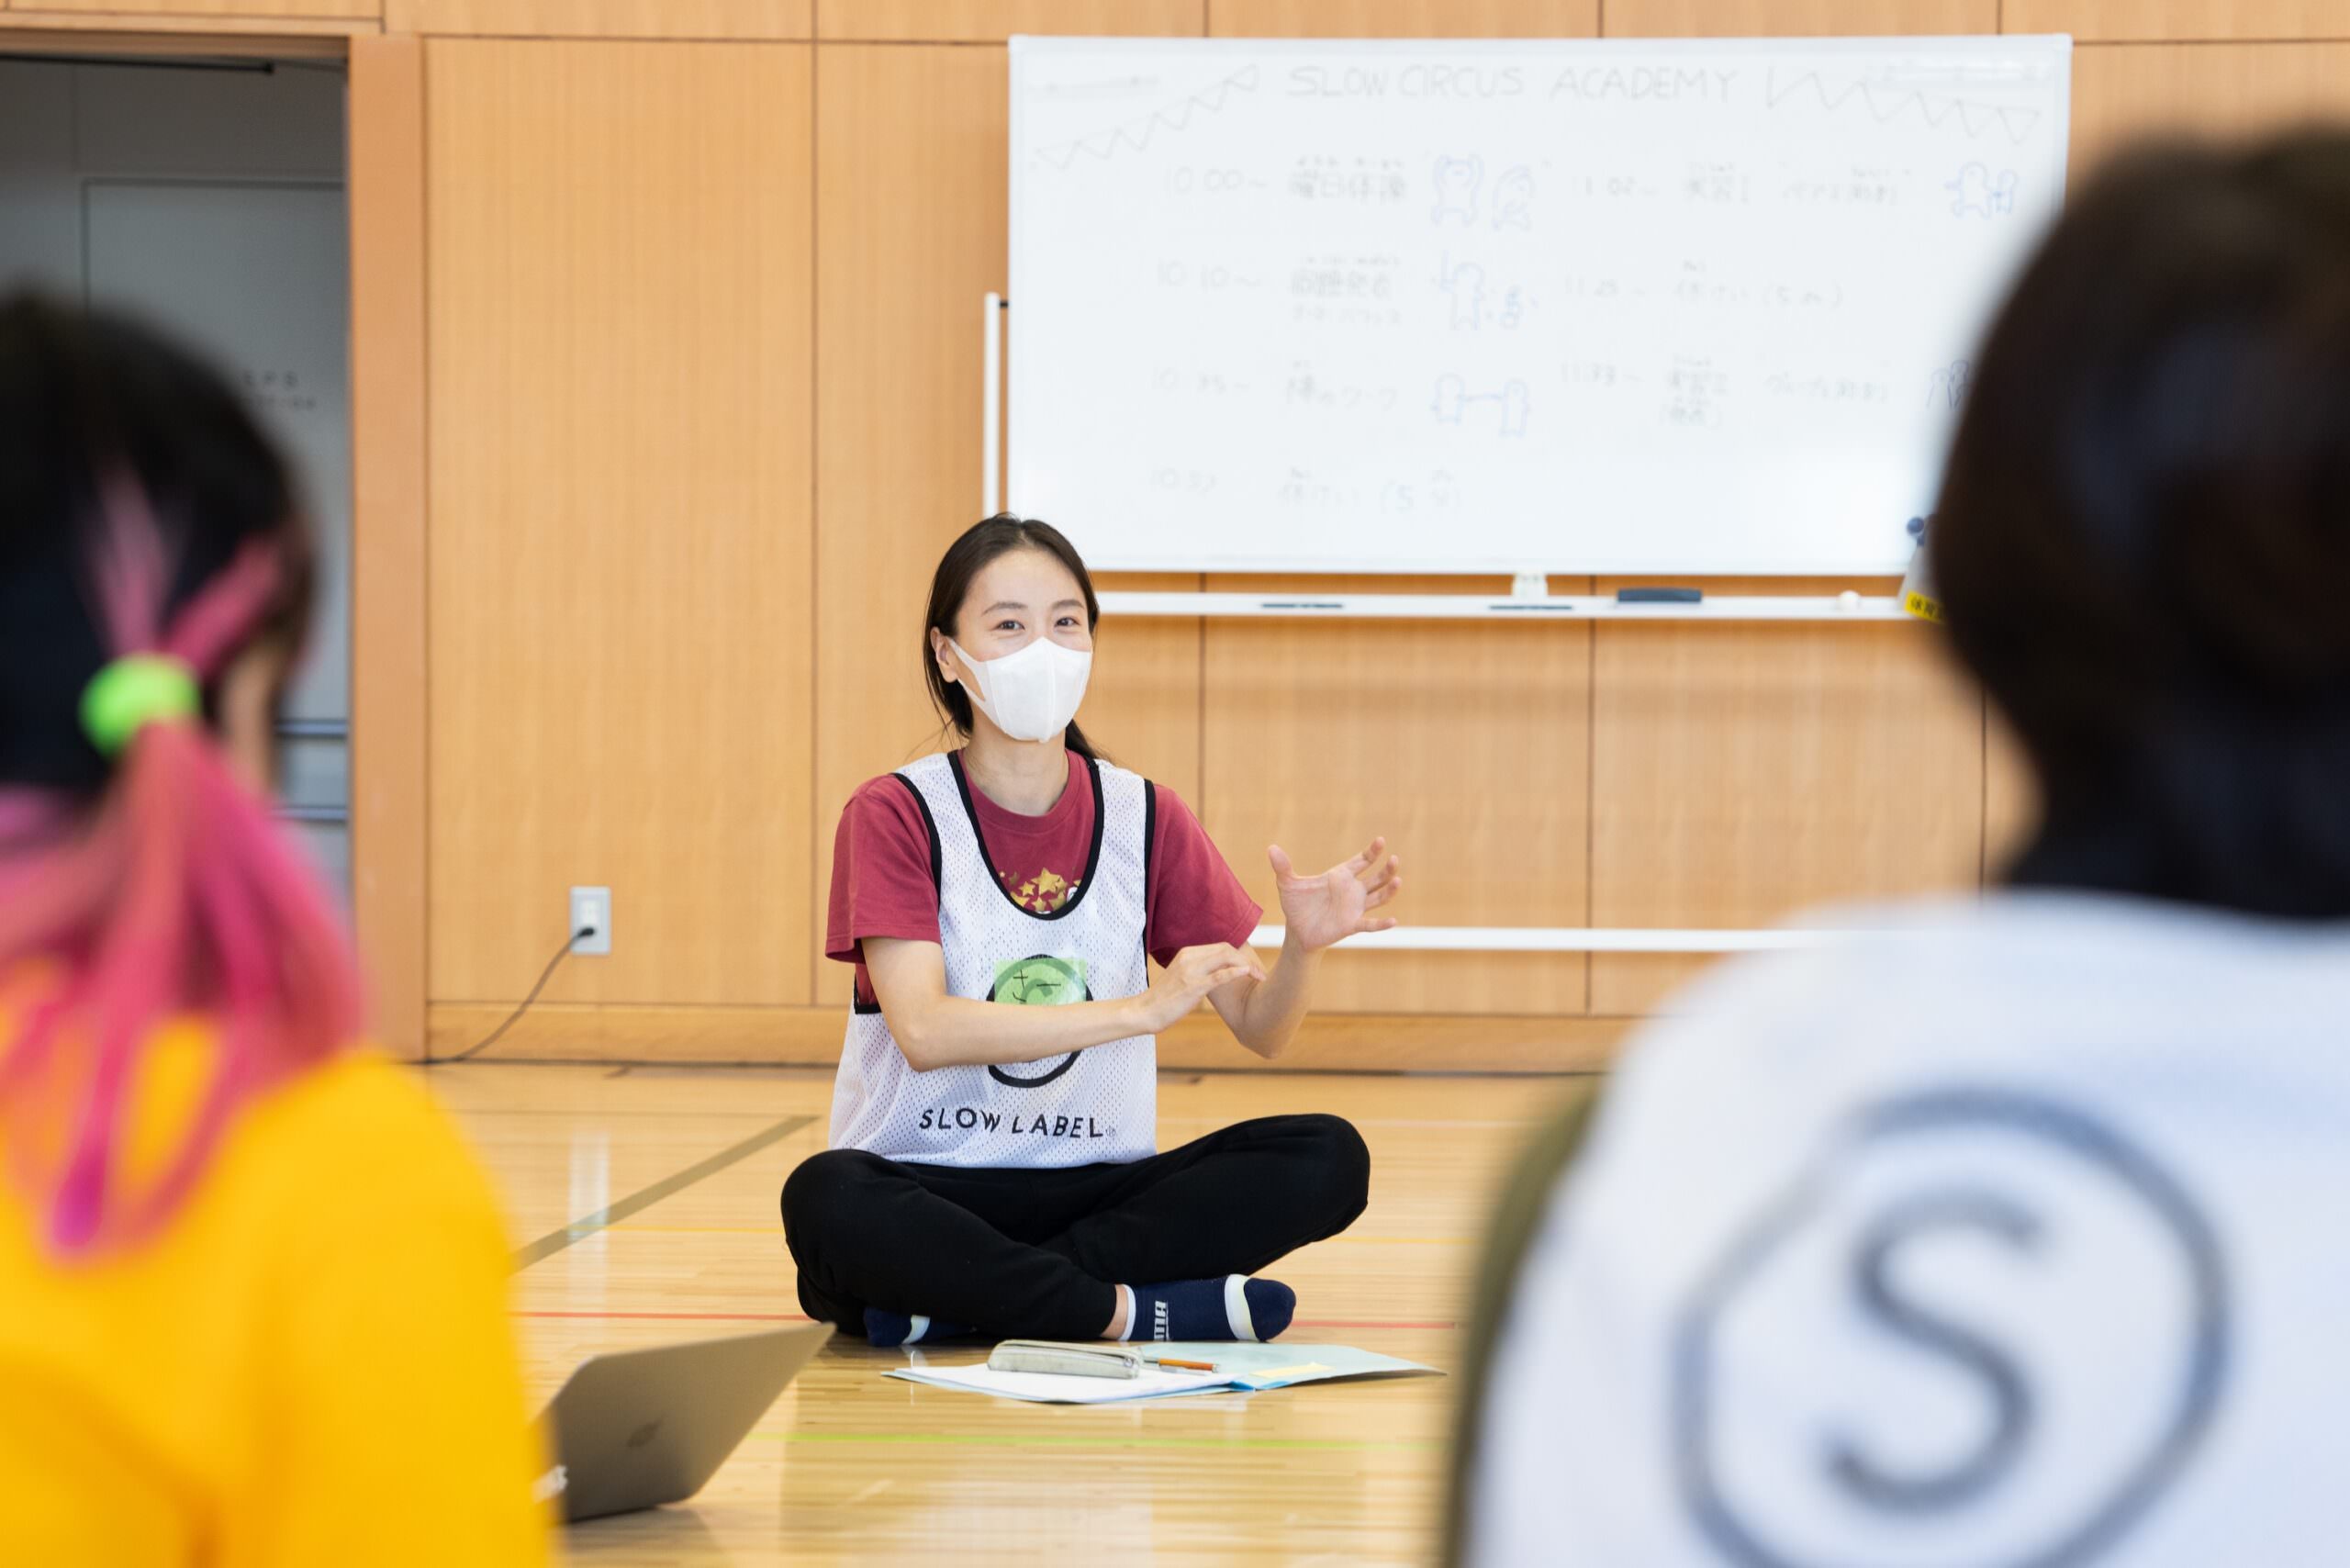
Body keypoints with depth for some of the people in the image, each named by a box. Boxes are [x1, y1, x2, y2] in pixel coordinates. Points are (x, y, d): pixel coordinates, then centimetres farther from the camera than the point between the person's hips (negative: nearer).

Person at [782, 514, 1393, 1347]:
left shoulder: (1146, 817, 7)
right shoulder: (896, 813, -4)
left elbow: (1261, 1029, 6)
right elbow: (924, 1031, -19)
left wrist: (1303, 946, -18)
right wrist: (1143, 1009, -27)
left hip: (1095, 1187, 4)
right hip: (929, 1190, -4)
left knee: (1327, 1159, -19)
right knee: (824, 1199, -37)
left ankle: (962, 1298, -21)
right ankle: (1130, 1312, -22)